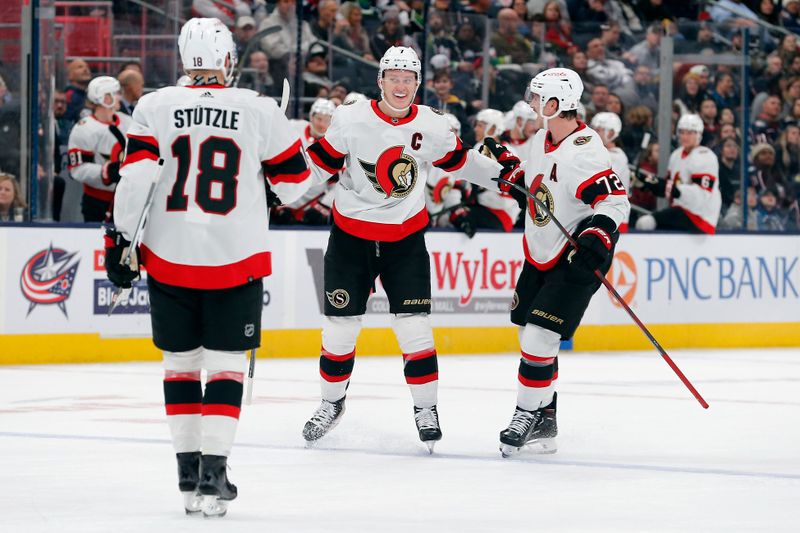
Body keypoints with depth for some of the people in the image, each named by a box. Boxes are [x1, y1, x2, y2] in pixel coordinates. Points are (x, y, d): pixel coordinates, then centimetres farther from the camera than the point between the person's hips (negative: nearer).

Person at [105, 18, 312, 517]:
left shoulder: (154, 107, -2)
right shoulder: (261, 111, -4)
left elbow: (136, 176, -9)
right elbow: (293, 184, 4)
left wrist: (122, 238, -1)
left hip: (169, 258, 2)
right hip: (236, 262, -1)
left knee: (181, 363, 14)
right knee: (226, 365, 5)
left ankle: (189, 470, 16)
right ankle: (213, 474, -4)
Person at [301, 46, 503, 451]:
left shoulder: (432, 126, -6)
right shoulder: (350, 120, -13)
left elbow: (459, 162, 10)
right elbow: (319, 167, -6)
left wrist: (503, 174, 4)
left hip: (405, 239, 1)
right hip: (351, 236, -1)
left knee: (413, 326, -4)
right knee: (340, 325, 5)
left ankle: (426, 408, 9)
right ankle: (332, 402, 26)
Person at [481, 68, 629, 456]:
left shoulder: (583, 152, -25)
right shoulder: (542, 140, 5)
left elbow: (615, 201, -30)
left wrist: (598, 235, -43)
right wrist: (509, 167, 7)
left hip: (574, 261, -10)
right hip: (540, 256, 10)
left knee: (539, 336, -15)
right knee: (532, 335, 14)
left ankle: (527, 415, -1)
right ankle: (544, 421, 25)